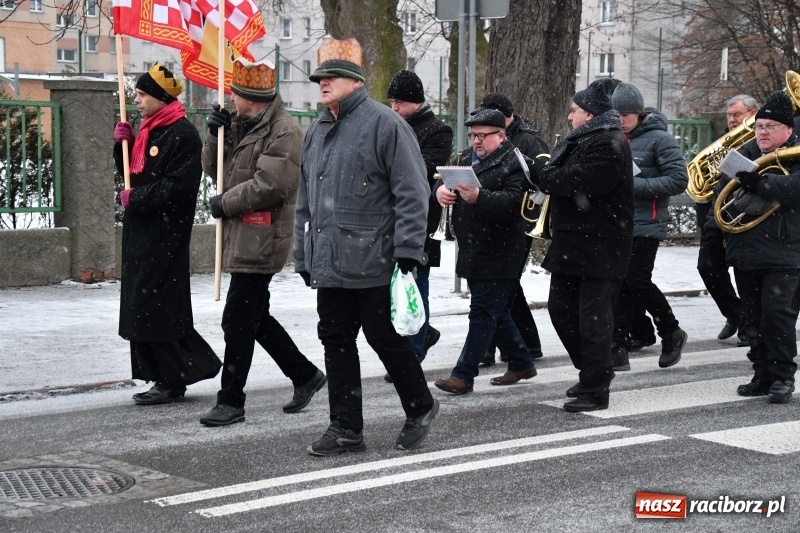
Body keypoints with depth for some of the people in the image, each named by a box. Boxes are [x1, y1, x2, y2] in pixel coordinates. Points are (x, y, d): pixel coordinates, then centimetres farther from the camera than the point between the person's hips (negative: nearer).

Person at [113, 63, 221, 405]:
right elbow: (132, 173, 21)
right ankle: (166, 377, 15)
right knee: (143, 306, 9)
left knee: (157, 307, -8)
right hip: (141, 230, 10)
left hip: (165, 233, -10)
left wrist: (136, 199, -14)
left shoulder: (182, 134, -13)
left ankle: (173, 379, 1)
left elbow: (178, 186, -20)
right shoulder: (148, 131, 16)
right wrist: (122, 145, 6)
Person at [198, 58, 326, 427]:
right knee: (255, 317, 17)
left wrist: (225, 202, -13)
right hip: (241, 236, 10)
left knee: (238, 321, -6)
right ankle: (305, 375, 30)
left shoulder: (283, 130, -14)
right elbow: (213, 168, 18)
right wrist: (216, 134, 1)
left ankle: (231, 402, 2)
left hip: (261, 240, -10)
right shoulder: (240, 125, 16)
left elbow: (270, 185, -22)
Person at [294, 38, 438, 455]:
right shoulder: (316, 132, 16)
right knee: (336, 342, 8)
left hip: (373, 263, -7)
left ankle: (420, 408, 24)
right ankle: (345, 429, 16)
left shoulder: (384, 124, -8)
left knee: (386, 338, 2)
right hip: (329, 265, 7)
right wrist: (304, 257, 17)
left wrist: (407, 251, -16)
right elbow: (305, 202, 20)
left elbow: (412, 193, -12)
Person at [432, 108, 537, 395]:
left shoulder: (513, 162, -10)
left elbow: (512, 201, -22)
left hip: (498, 254, -8)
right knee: (496, 311, 17)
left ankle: (464, 375, -5)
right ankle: (521, 363, 31)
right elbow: (445, 180, 10)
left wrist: (479, 197, -37)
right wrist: (441, 189, -13)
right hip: (472, 251, 9)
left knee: (483, 312, -6)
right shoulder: (466, 158, 16)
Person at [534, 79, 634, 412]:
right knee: (561, 308, 15)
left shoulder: (609, 146, -17)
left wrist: (540, 175, -11)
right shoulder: (578, 141, 16)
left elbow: (575, 182, -25)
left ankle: (595, 389, 4)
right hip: (572, 243, 10)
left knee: (593, 318, -4)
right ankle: (593, 371, 29)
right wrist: (548, 177, -3)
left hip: (600, 247, -10)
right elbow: (557, 175, 18)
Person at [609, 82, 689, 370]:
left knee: (637, 282, -7)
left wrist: (636, 185, -18)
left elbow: (679, 179, -13)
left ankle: (671, 333, 16)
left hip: (645, 225, -6)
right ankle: (619, 350, 7)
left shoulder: (659, 139, -7)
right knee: (619, 285, 3)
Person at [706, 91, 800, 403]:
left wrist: (757, 182, -28)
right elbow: (722, 190, 23)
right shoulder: (746, 154, 14)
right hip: (745, 253, 6)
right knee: (753, 318, 9)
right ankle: (762, 374, 18)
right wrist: (714, 222, 11)